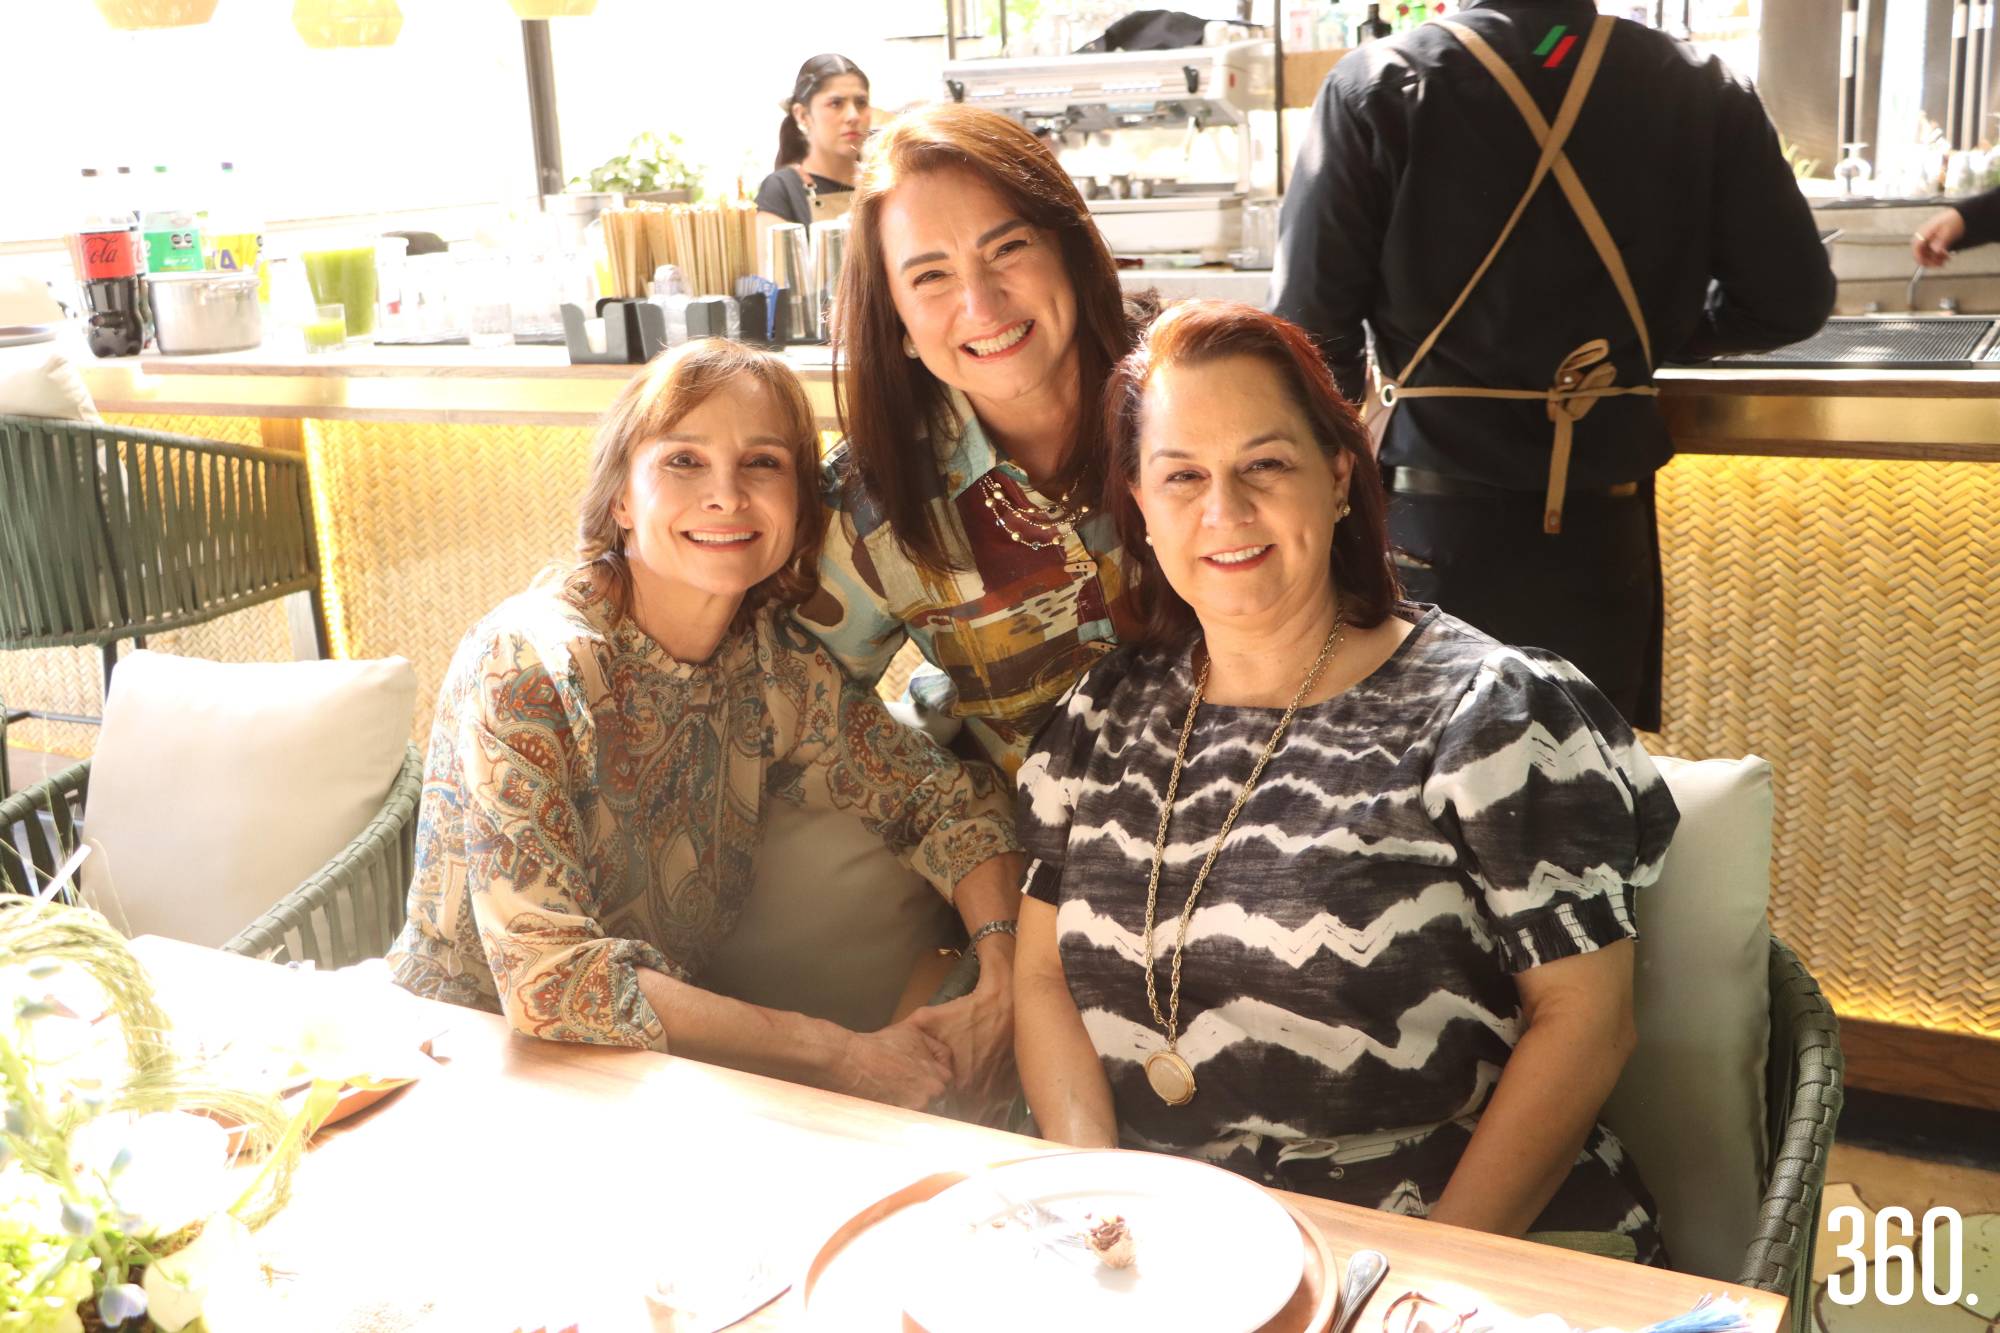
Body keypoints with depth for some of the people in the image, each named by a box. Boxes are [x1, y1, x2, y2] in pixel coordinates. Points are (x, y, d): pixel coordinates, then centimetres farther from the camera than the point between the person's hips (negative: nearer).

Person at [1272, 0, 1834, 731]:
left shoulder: (1377, 86, -9)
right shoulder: (1700, 90, -1)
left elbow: (1310, 325, -11)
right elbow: (1790, 298, 3)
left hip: (1434, 522, -2)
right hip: (1600, 524, 2)